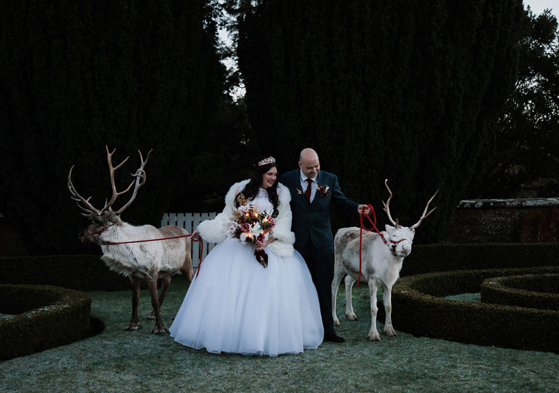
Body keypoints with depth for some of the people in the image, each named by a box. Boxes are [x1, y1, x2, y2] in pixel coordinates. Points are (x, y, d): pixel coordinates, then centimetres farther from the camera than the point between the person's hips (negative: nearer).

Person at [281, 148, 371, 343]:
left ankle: (327, 329, 10)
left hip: (322, 240, 1)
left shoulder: (330, 179, 2)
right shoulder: (287, 179, -1)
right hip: (297, 241, -1)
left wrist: (356, 208, -16)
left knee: (324, 285, 4)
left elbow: (341, 202, 4)